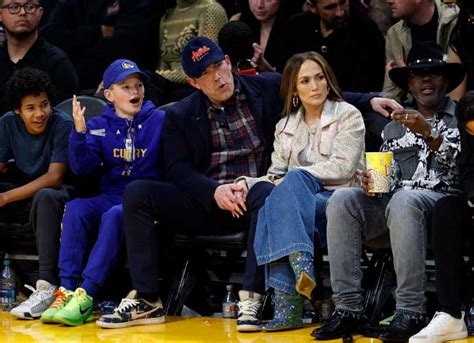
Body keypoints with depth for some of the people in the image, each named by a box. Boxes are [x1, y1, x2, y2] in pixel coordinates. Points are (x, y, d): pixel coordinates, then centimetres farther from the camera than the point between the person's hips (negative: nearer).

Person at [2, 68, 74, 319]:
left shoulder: (63, 125, -16)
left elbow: (54, 178, -21)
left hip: (57, 193, -5)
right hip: (23, 191, 6)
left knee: (45, 197, -39)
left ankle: (47, 286, -43)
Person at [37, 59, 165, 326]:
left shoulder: (159, 121, 3)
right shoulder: (99, 126, 11)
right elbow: (83, 168, -1)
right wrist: (79, 132, -15)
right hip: (111, 195, 3)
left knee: (115, 215, -34)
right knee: (76, 208, -27)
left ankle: (86, 296, -38)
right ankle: (67, 290, -31)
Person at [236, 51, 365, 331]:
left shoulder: (348, 116, 6)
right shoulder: (286, 127, 20)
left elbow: (343, 168, -7)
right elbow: (276, 175, 14)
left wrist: (290, 177, -10)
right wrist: (247, 183, -8)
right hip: (300, 203, 4)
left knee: (293, 181, -34)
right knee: (270, 202, -32)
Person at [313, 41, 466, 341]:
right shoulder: (395, 126, 26)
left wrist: (429, 134, -17)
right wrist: (372, 184, -1)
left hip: (444, 200, -5)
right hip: (392, 203, 5)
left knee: (402, 201, -39)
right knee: (342, 200, -24)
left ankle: (411, 312, -38)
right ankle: (349, 308, -28)